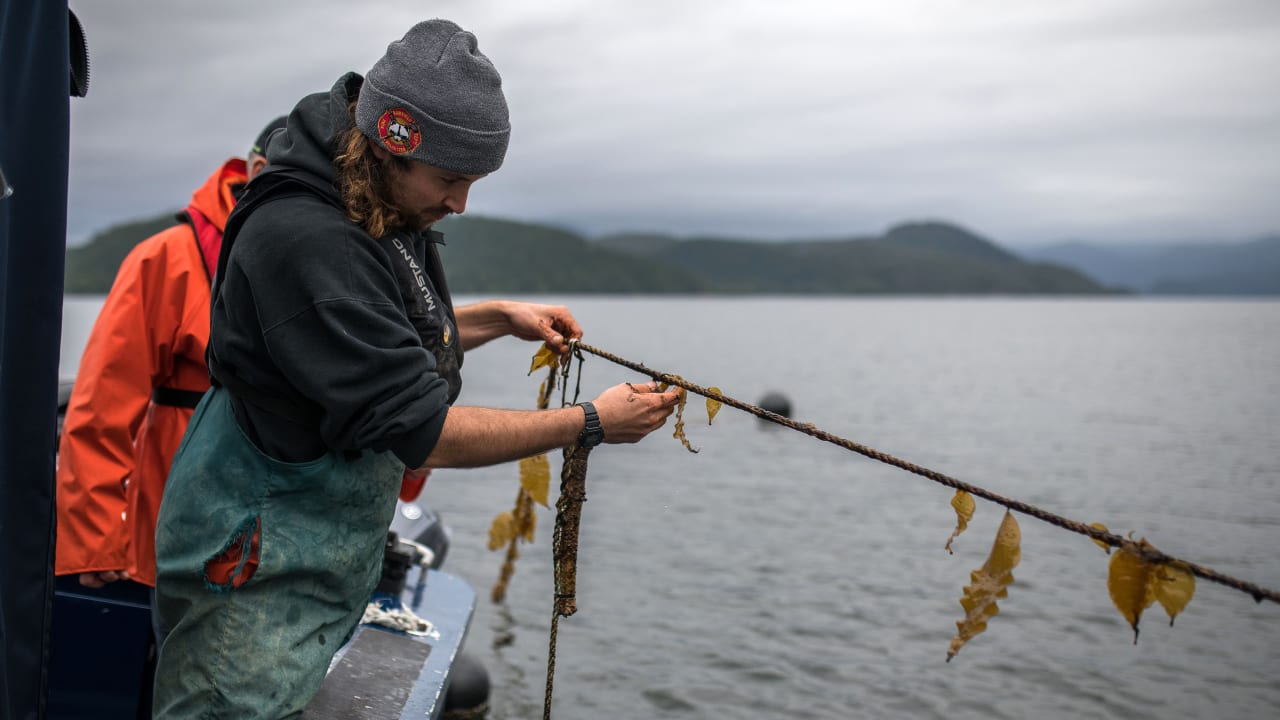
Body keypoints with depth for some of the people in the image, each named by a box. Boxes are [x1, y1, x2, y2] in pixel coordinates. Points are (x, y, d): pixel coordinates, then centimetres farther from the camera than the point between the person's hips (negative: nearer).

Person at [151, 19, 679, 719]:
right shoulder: (305, 239, -27)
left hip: (327, 562, 9)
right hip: (258, 580, -9)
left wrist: (498, 318, 10)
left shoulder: (388, 212, 4)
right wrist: (591, 423, -19)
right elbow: (421, 433, -26)